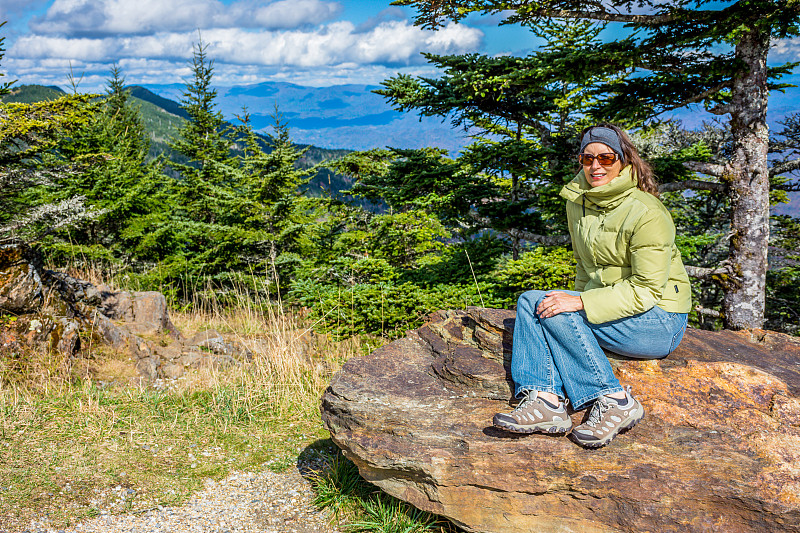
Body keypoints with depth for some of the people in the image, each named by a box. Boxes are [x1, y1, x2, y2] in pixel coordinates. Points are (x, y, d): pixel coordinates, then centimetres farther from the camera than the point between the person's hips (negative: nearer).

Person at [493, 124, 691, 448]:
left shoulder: (646, 213, -18)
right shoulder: (578, 201, 6)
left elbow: (647, 290, -20)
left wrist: (580, 304, -26)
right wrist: (577, 302, 1)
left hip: (660, 323, -8)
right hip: (608, 304, 8)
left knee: (551, 307, -24)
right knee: (530, 301, -11)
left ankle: (614, 401, -18)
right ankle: (547, 400, -23)